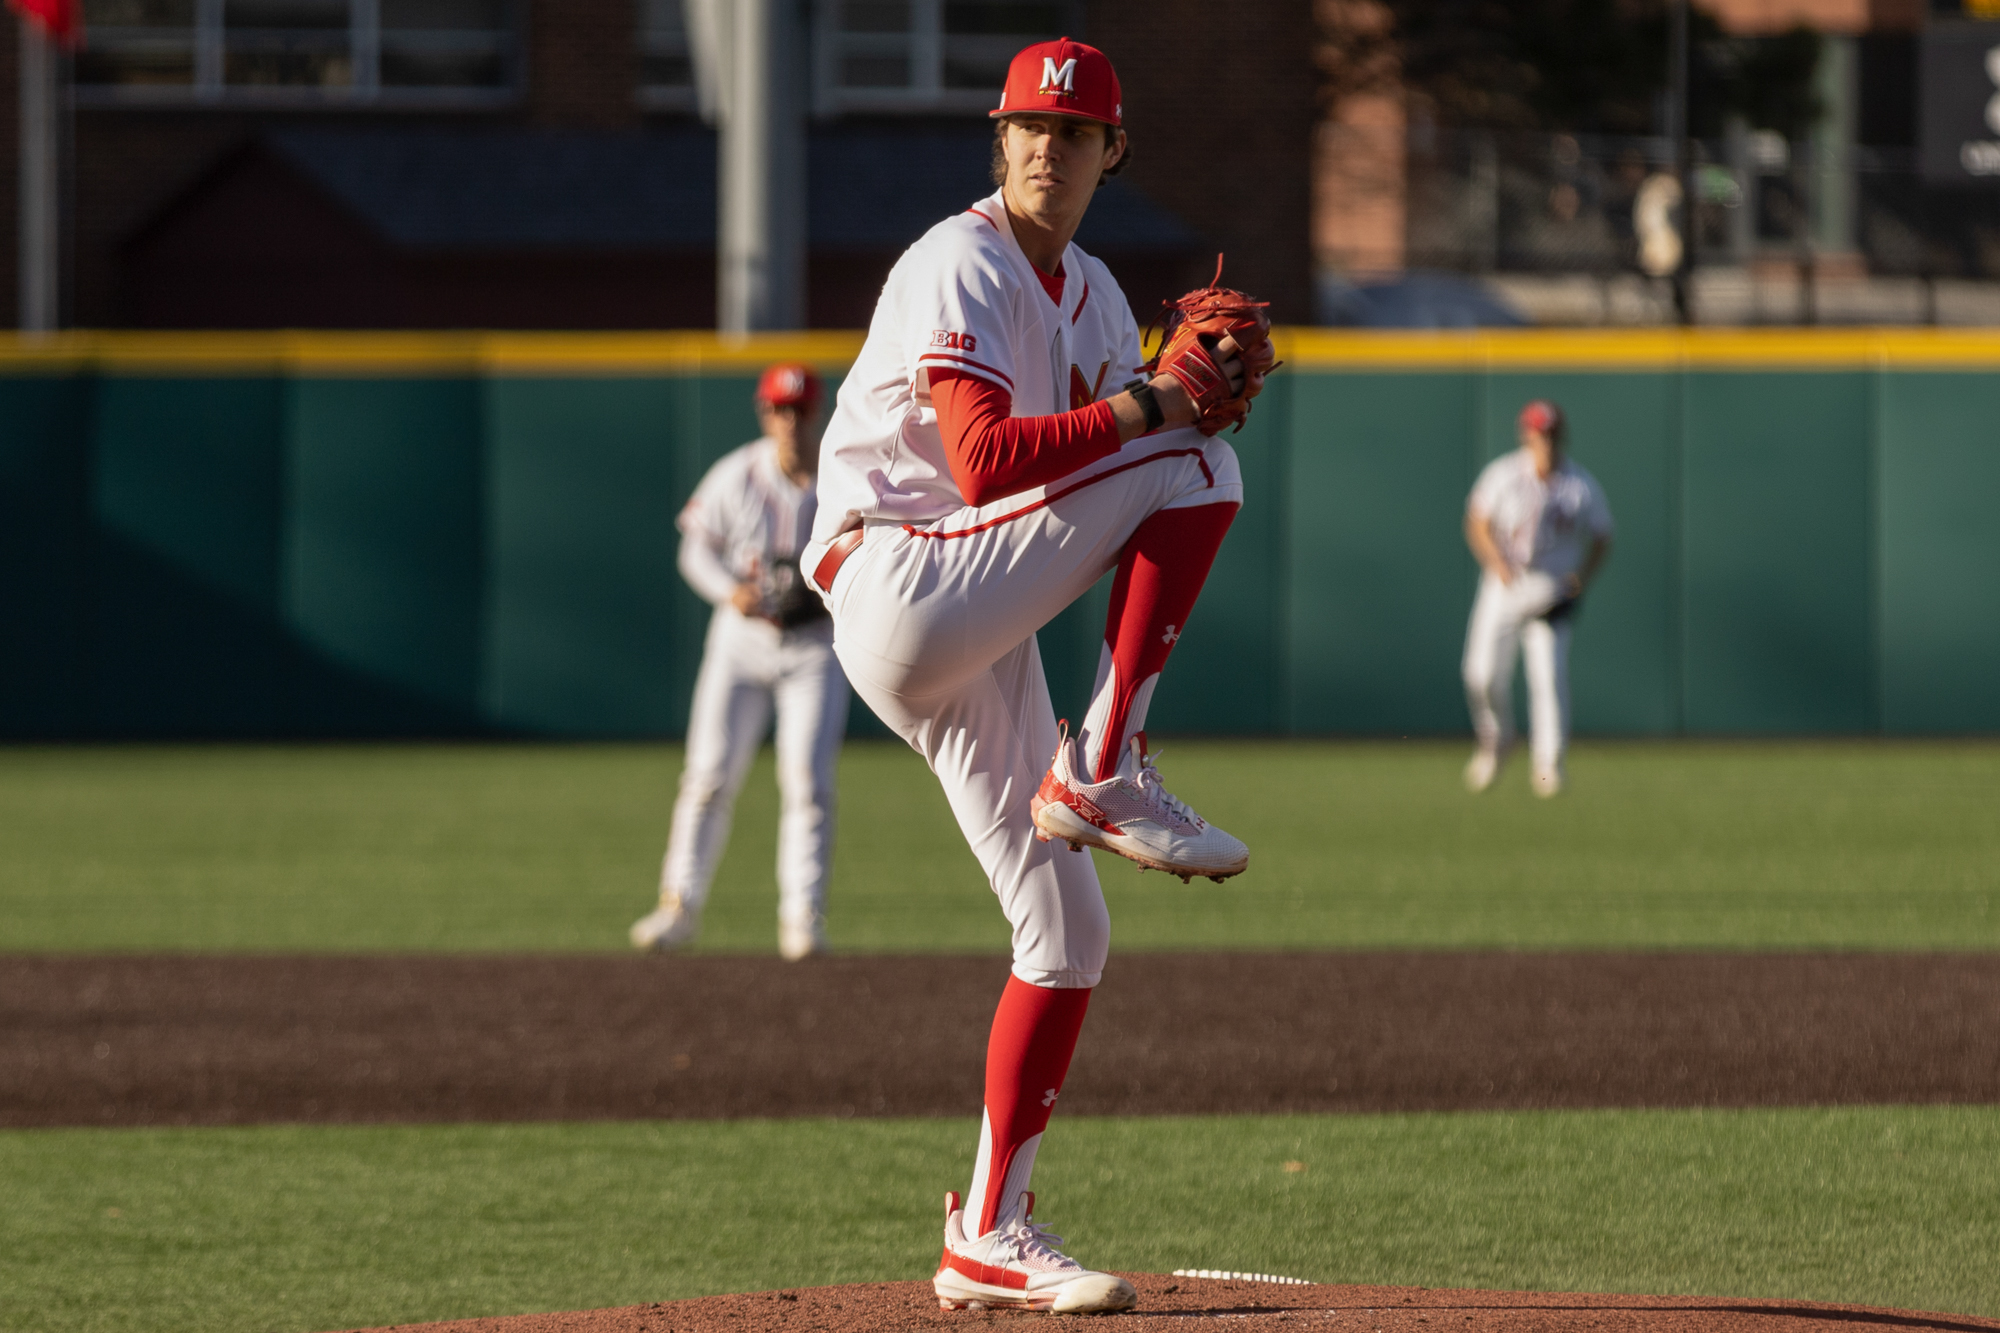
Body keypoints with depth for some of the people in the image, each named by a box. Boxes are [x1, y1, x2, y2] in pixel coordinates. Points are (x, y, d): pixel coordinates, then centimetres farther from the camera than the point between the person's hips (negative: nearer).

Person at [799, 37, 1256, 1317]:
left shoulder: (1095, 298, 20)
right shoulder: (963, 268, -9)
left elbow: (1129, 458, 16)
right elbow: (985, 459, -21)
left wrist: (1205, 391, -2)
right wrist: (1150, 408, -22)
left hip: (980, 640, 9)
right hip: (896, 584, -8)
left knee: (1069, 930, 3)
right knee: (1196, 469, -18)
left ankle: (990, 1240, 6)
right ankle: (1103, 776, -20)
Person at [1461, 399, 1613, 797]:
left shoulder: (1583, 487, -6)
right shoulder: (1503, 475, -6)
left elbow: (1601, 540, 6)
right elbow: (1476, 524, 2)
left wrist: (1582, 578, -10)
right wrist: (1496, 561, -14)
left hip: (1552, 595, -1)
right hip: (1504, 586, 1)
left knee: (1549, 675, -13)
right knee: (1483, 674, 1)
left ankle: (1549, 765, -8)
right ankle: (1495, 741, 29)